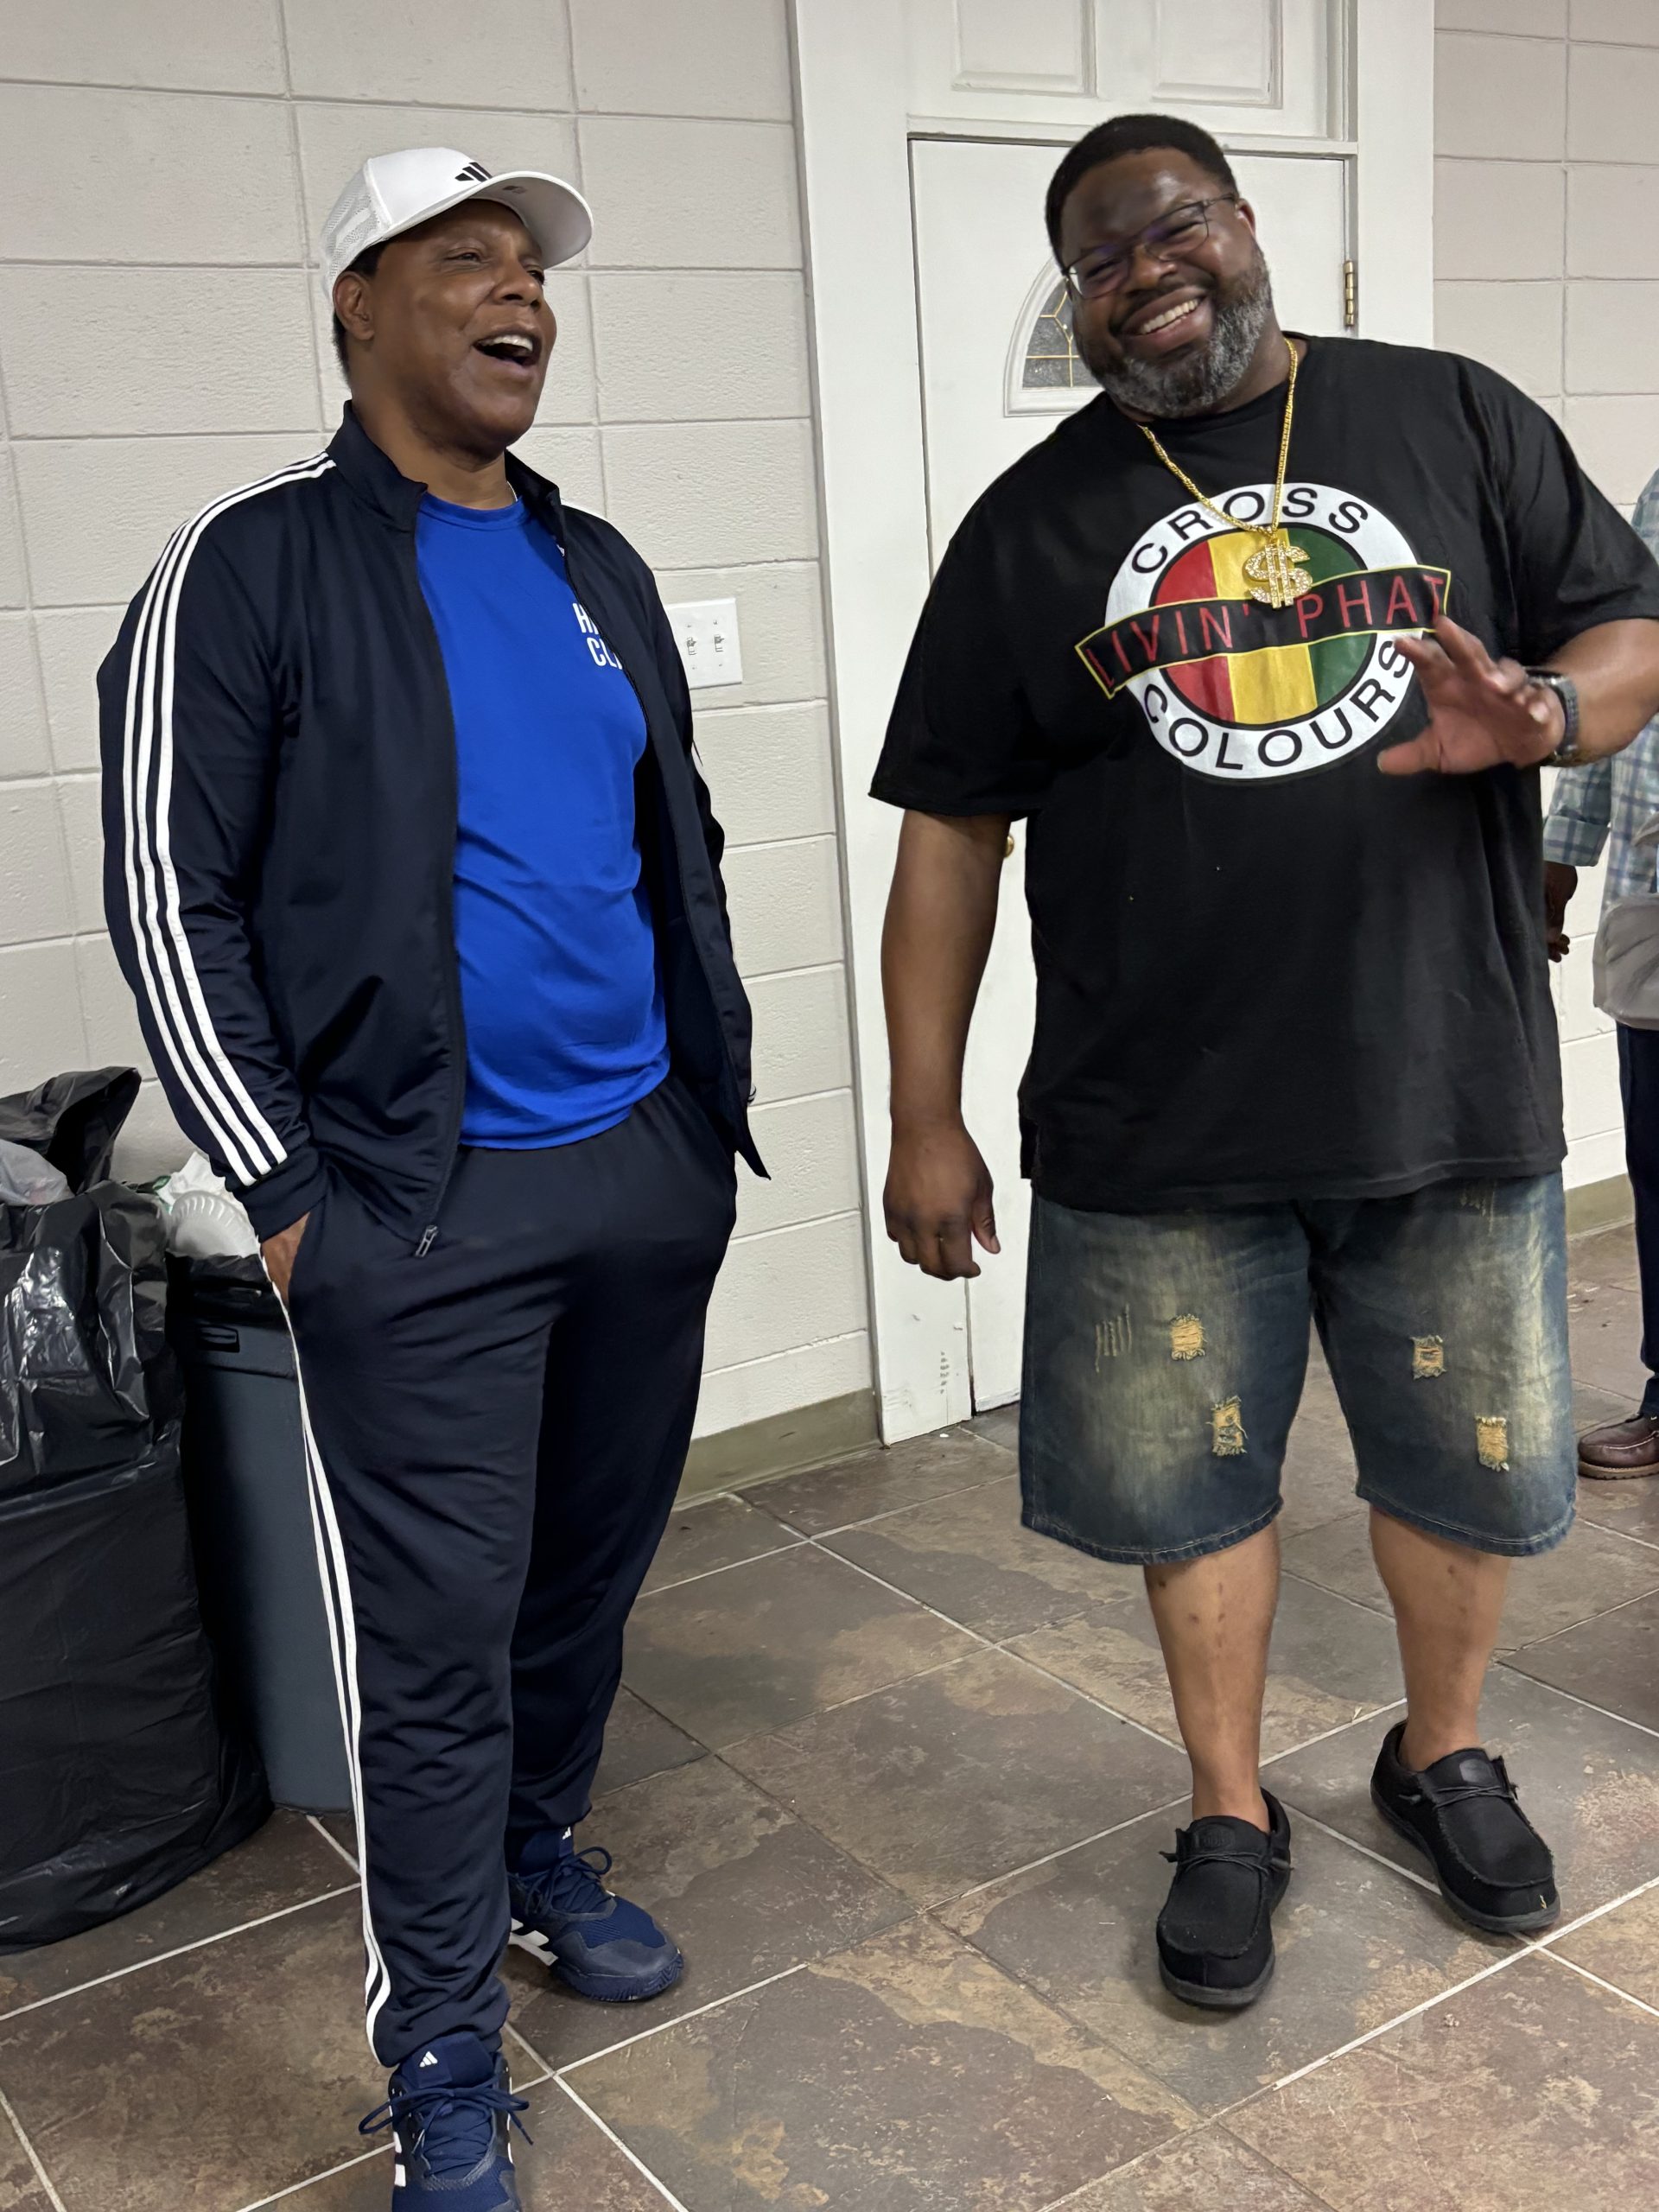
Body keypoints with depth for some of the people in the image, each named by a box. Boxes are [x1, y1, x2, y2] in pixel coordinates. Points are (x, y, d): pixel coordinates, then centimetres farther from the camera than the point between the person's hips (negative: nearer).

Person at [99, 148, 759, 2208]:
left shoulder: (599, 567, 13)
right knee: (435, 1631, 1)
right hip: (420, 1213, -6)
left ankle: (539, 1853, 42)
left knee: (594, 1568, 17)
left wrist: (715, 1091, 15)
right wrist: (285, 1195, -10)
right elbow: (173, 904, -7)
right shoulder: (252, 567, -5)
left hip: (652, 1176, 6)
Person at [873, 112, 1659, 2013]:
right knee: (1191, 1486, 11)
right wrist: (925, 1118, -1)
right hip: (1158, 1131, 0)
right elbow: (950, 831, 2)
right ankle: (1230, 1815, 33)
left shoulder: (1456, 420, 5)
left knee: (1469, 1468, 15)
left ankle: (1442, 1755, 42)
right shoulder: (1033, 525, 4)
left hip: (1449, 1092, 1)